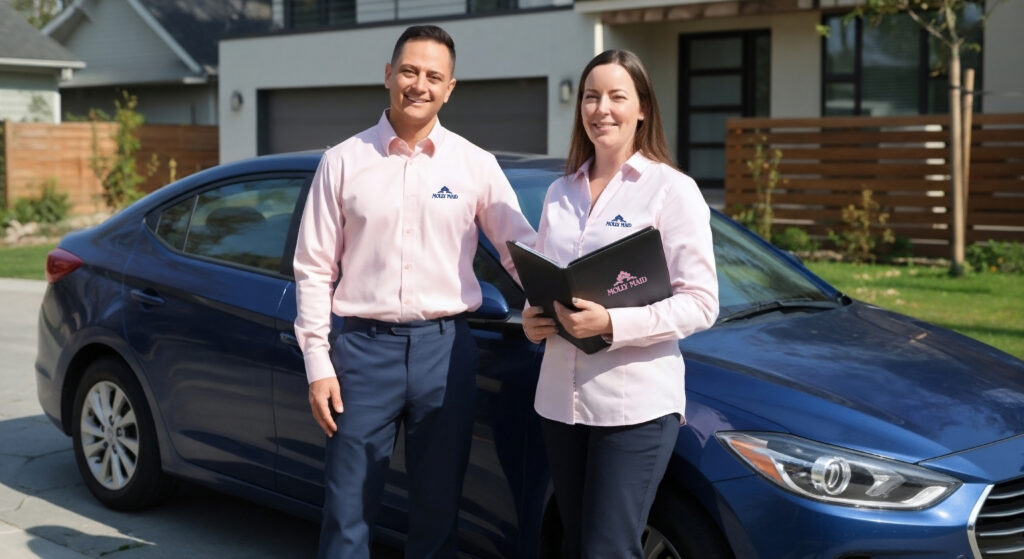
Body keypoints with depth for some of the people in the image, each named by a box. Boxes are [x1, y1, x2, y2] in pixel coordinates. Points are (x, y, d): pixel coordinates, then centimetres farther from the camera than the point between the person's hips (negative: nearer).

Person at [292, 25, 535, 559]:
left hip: (445, 346, 1)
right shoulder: (343, 162, 2)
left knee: (438, 511, 11)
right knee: (347, 511, 4)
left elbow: (522, 247, 3)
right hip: (365, 346, -1)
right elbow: (314, 269, 3)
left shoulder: (476, 165, 3)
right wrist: (317, 364, -2)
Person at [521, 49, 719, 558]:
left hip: (635, 404, -6)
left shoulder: (671, 190, -6)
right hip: (561, 399, 6)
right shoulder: (560, 193, 12)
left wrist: (612, 324, -22)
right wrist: (531, 318, -2)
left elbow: (700, 303, -11)